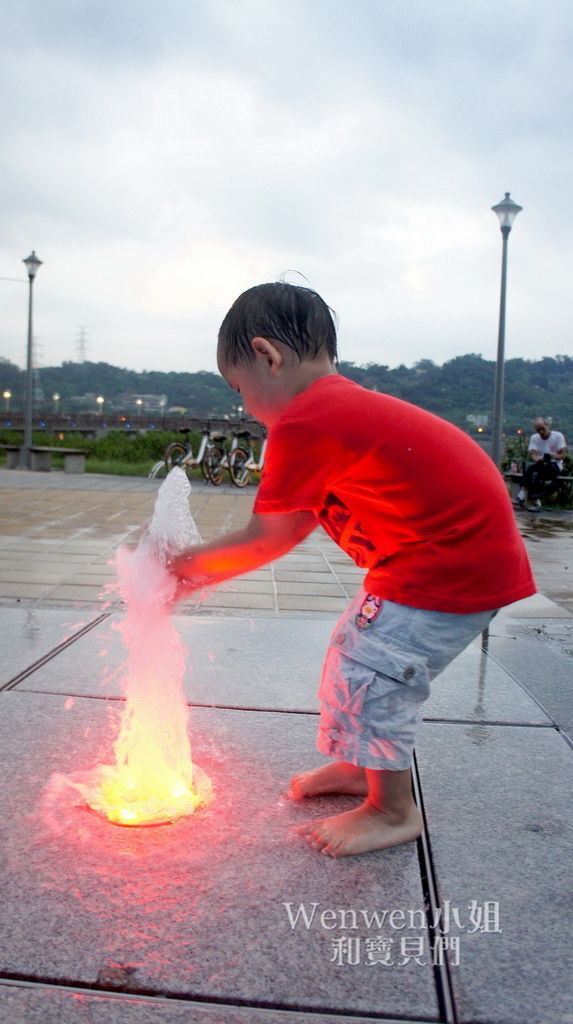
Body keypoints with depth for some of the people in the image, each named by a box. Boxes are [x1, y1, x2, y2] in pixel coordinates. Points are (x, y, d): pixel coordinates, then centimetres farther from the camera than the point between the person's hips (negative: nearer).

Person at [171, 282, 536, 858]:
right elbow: (292, 529, 10)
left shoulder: (301, 423, -21)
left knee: (370, 669, -3)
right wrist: (200, 567, 10)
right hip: (471, 546, 11)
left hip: (454, 563, -11)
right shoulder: (342, 404, 11)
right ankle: (356, 766, 38)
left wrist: (190, 565, 4)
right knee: (355, 652, 19)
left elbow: (266, 540, -11)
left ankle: (393, 810, 17)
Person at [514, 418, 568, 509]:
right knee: (529, 465, -33)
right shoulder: (534, 438, 10)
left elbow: (562, 455, -5)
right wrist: (537, 459, -29)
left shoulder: (558, 436, 1)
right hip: (540, 465, 3)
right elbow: (533, 454, -5)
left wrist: (553, 456, -26)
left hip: (555, 466, -3)